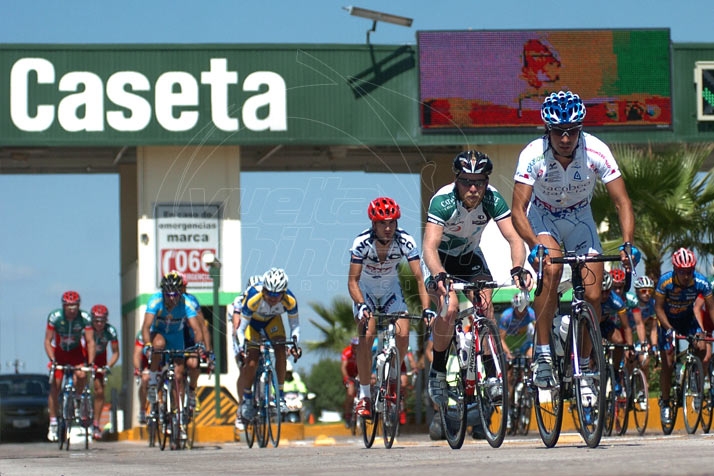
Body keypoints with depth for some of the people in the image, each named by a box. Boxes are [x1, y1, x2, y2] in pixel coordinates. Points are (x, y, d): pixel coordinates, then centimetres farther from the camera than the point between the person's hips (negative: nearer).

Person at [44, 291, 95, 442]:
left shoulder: (84, 318, -23)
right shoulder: (55, 317, -25)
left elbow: (90, 341, -20)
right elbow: (48, 340, -20)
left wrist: (90, 363, -30)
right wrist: (52, 360, -31)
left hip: (76, 352, 0)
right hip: (59, 352, 0)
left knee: (82, 375, -29)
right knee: (55, 387, -8)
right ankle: (53, 424, -1)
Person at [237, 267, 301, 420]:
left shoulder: (289, 300, -33)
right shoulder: (253, 298, -40)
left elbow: (295, 325, -17)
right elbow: (242, 327, -29)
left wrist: (295, 342, -35)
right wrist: (242, 347, -43)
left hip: (272, 321, 2)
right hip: (252, 321, -2)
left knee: (281, 352, -22)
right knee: (251, 363, -12)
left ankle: (280, 396, -10)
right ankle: (246, 400, 10)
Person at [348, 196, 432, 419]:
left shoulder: (406, 242, -26)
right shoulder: (362, 243, -29)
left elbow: (419, 278, -26)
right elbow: (353, 281, -27)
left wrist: (426, 309, -39)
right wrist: (361, 306, -44)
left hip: (391, 288, 2)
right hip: (365, 288, -2)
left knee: (403, 335, -16)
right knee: (366, 336, -21)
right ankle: (364, 395, -11)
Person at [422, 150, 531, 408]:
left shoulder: (493, 200, -24)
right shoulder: (443, 201, -33)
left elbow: (514, 238, -30)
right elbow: (429, 246, -42)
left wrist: (518, 269, -50)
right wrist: (439, 276, -60)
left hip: (470, 256, 3)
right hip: (439, 260, -3)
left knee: (486, 306, -20)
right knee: (449, 307, -27)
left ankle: (492, 373, -11)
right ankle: (437, 372, -8)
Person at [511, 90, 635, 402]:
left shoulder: (596, 152, -26)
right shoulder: (533, 155, -29)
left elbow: (622, 203, -23)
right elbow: (518, 210, -30)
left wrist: (627, 243, -39)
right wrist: (535, 246, -47)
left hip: (580, 219, 2)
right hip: (543, 218, -2)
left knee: (593, 295, -9)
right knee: (551, 270, -32)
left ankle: (583, 370, 10)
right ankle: (542, 355, -24)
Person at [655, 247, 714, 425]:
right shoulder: (665, 281, -29)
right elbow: (659, 307, -23)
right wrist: (669, 329, -35)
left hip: (688, 320, 2)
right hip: (669, 321, -2)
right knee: (667, 363, -9)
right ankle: (664, 402, 7)